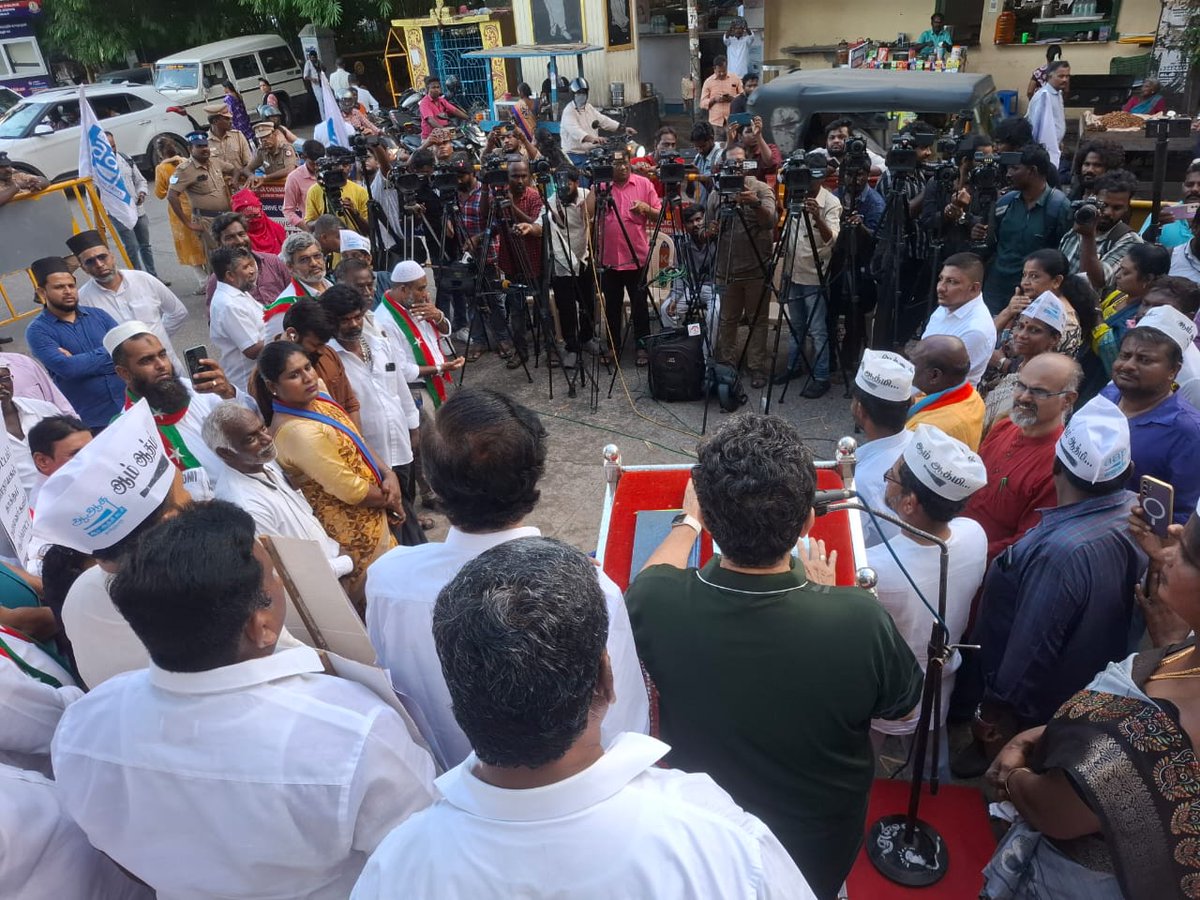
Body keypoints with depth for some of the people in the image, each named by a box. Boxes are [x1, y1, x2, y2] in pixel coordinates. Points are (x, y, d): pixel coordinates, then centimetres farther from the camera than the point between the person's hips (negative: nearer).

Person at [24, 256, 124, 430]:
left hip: (129, 405, 3)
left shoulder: (98, 315, 7)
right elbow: (66, 367, -20)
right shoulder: (38, 330, -5)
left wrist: (80, 361, -13)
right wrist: (108, 353, -9)